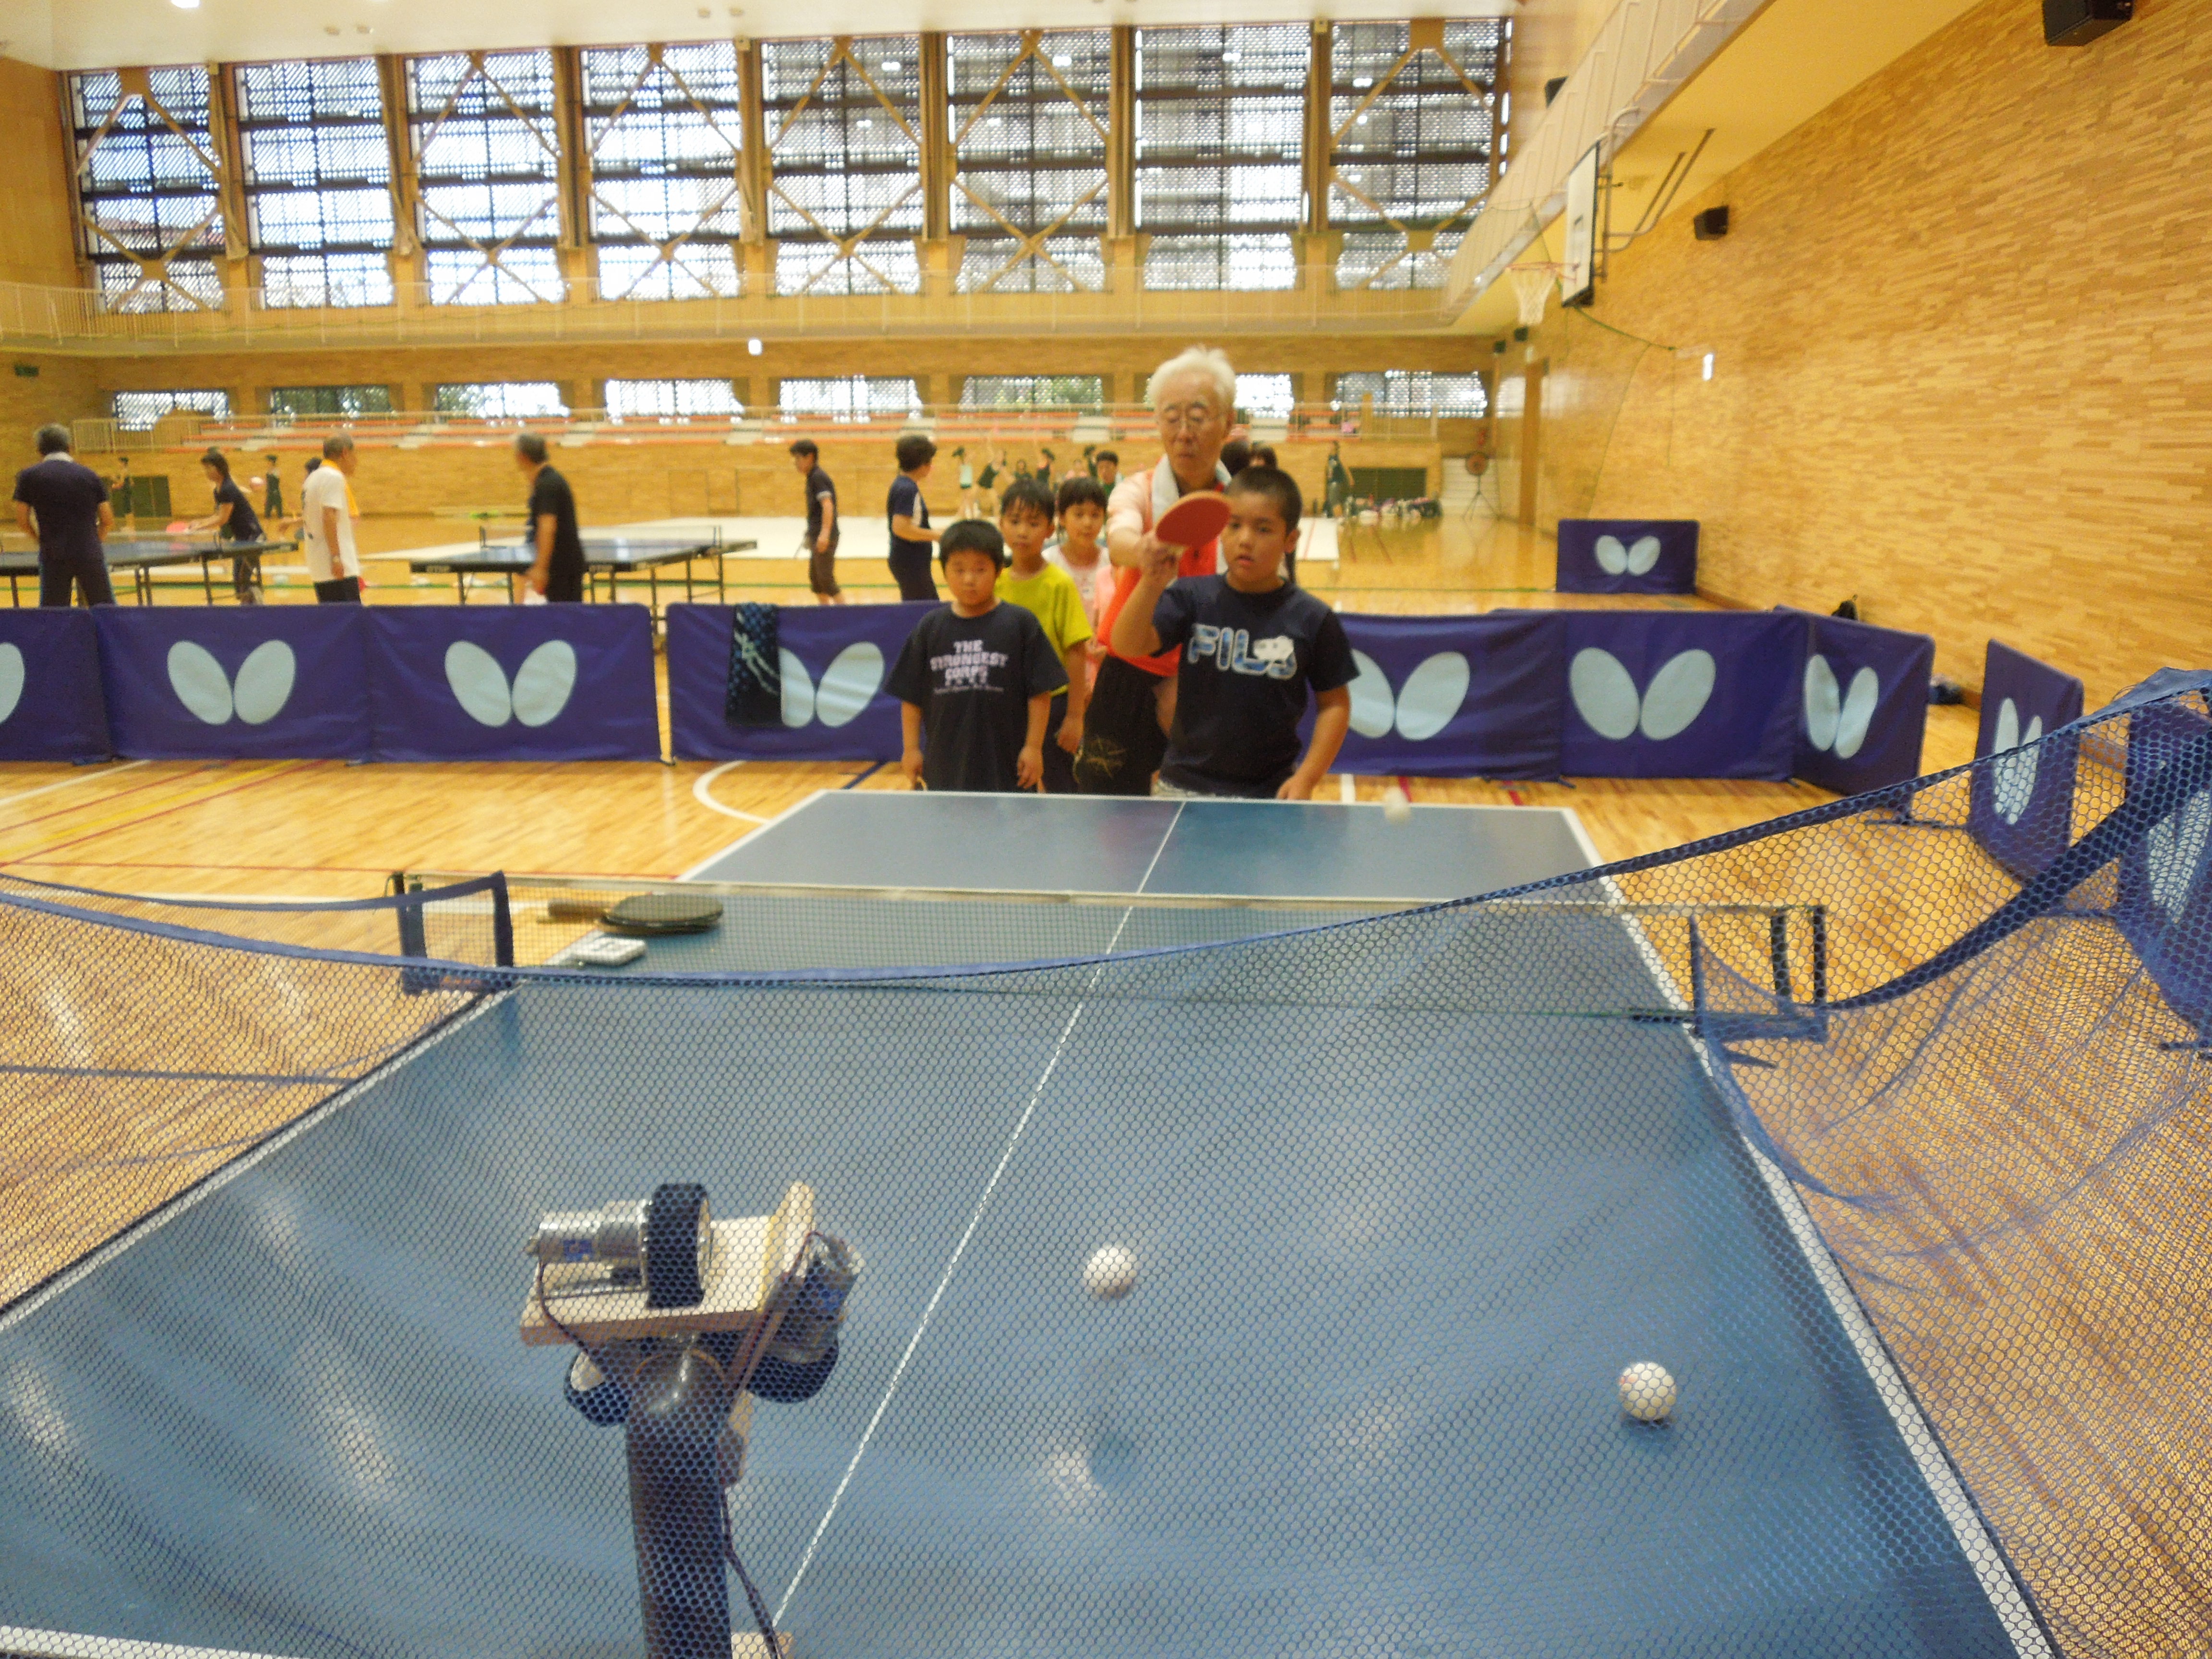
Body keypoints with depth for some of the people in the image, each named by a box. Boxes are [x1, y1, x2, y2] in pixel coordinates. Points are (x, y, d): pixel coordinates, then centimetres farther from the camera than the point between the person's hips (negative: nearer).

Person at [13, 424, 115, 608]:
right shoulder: (90, 475, 7)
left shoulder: (28, 477, 4)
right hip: (90, 555, 1)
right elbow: (108, 522, 7)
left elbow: (22, 520, 5)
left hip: (53, 557, 0)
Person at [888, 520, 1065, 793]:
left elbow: (1040, 692, -3)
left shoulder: (1021, 624, -3)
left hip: (1007, 766, -2)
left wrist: (1034, 747, -6)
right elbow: (911, 695, 8)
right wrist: (911, 749, 6)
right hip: (944, 767, 2)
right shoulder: (930, 628, 5)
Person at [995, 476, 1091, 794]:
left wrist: (1074, 717, -12)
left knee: (1060, 790, 4)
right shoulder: (997, 583, 3)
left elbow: (1076, 652, -10)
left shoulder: (1060, 584, -9)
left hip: (1053, 701, -4)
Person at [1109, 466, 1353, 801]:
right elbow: (1127, 645, -13)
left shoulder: (1313, 619, -4)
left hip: (1271, 796, -1)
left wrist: (1307, 778, -5)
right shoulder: (1192, 597, -2)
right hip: (1183, 786, 1)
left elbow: (1334, 703, 3)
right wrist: (1152, 584, -29)